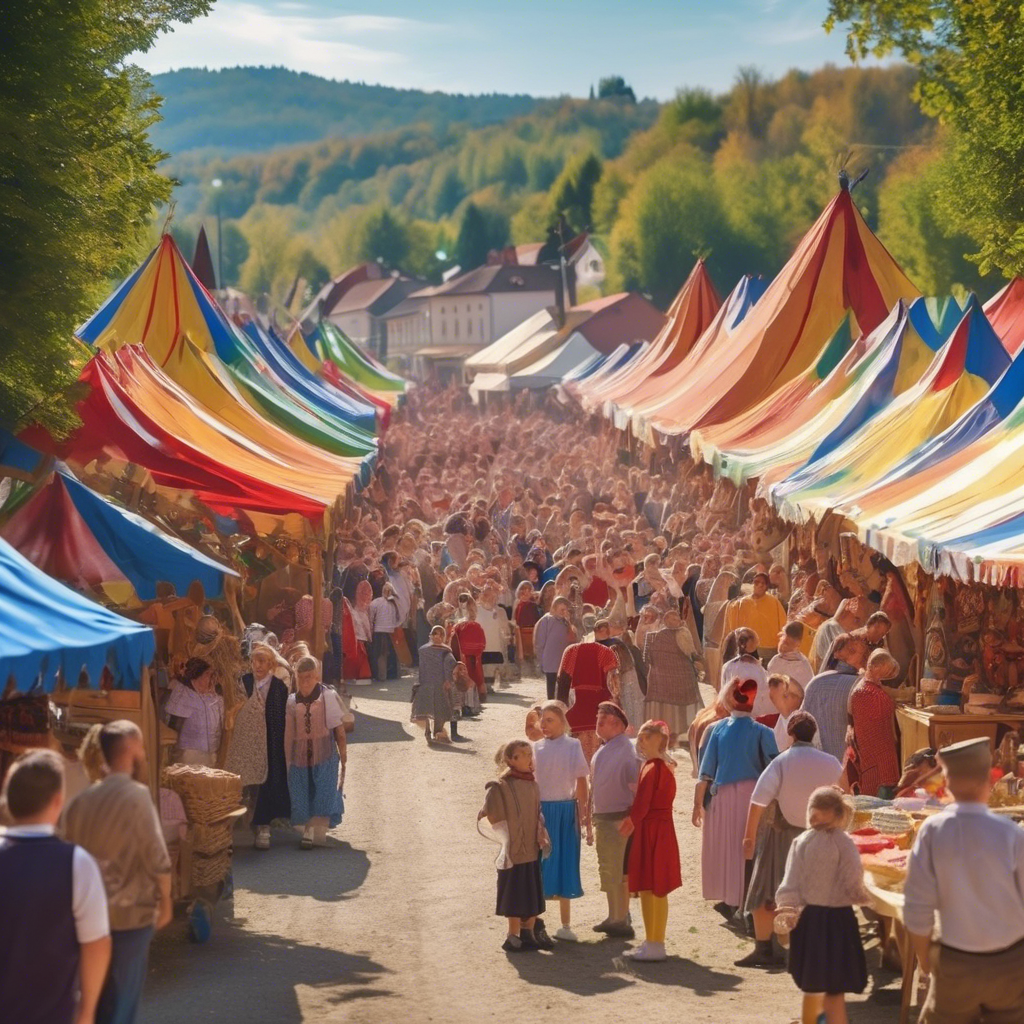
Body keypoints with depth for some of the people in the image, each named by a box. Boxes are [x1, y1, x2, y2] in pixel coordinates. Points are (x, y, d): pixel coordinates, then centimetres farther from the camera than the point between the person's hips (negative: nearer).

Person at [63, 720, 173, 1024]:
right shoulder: (135, 795, -15)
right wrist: (165, 900, -2)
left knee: (97, 996, 18)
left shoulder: (82, 800, 3)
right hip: (130, 914, -6)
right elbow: (156, 857, -16)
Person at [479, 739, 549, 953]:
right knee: (515, 895, -1)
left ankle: (528, 933, 22)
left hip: (532, 849, 7)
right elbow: (494, 817, -15)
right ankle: (513, 937, 9)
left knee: (533, 895, 12)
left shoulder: (533, 784, 7)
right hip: (514, 850, -7)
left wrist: (541, 833, 3)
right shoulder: (503, 787, -14)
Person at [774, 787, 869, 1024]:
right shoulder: (843, 843, -12)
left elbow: (790, 883, -5)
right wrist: (865, 897, 9)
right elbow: (854, 885, -11)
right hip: (837, 917, -4)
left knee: (812, 985, 20)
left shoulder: (801, 842, -3)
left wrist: (786, 911, 2)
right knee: (835, 989, 1)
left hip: (808, 917, 4)